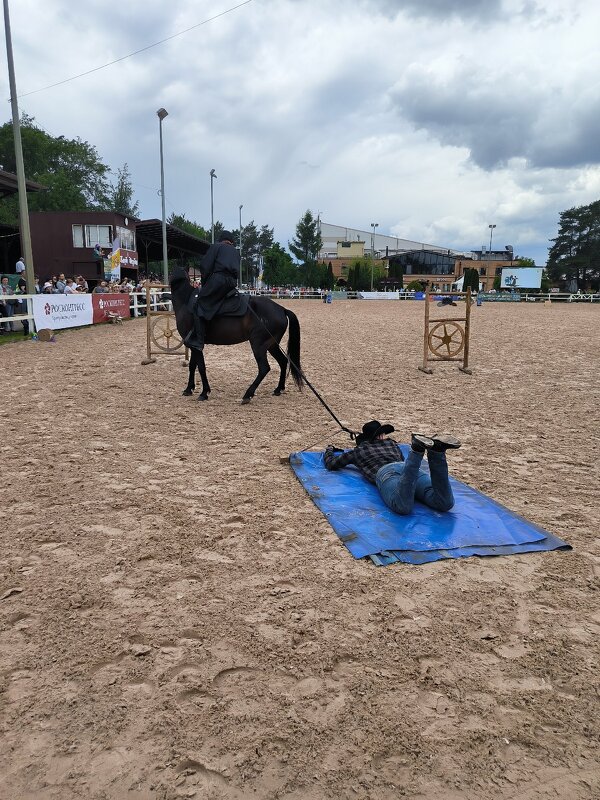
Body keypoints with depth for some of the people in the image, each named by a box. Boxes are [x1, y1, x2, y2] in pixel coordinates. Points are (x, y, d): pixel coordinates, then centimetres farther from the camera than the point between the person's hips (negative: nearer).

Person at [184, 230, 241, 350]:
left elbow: (205, 267, 2)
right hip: (233, 283, 7)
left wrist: (204, 284, 12)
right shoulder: (236, 252, 30)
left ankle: (197, 341, -18)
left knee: (200, 306, -7)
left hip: (218, 279, -7)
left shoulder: (215, 247, 12)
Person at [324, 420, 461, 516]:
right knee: (445, 503, -23)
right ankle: (436, 450, -40)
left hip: (385, 473, -3)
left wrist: (329, 450, 63)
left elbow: (331, 464, 40)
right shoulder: (392, 443, 42)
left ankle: (417, 449, -50)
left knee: (403, 507, -38)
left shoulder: (359, 450, 34)